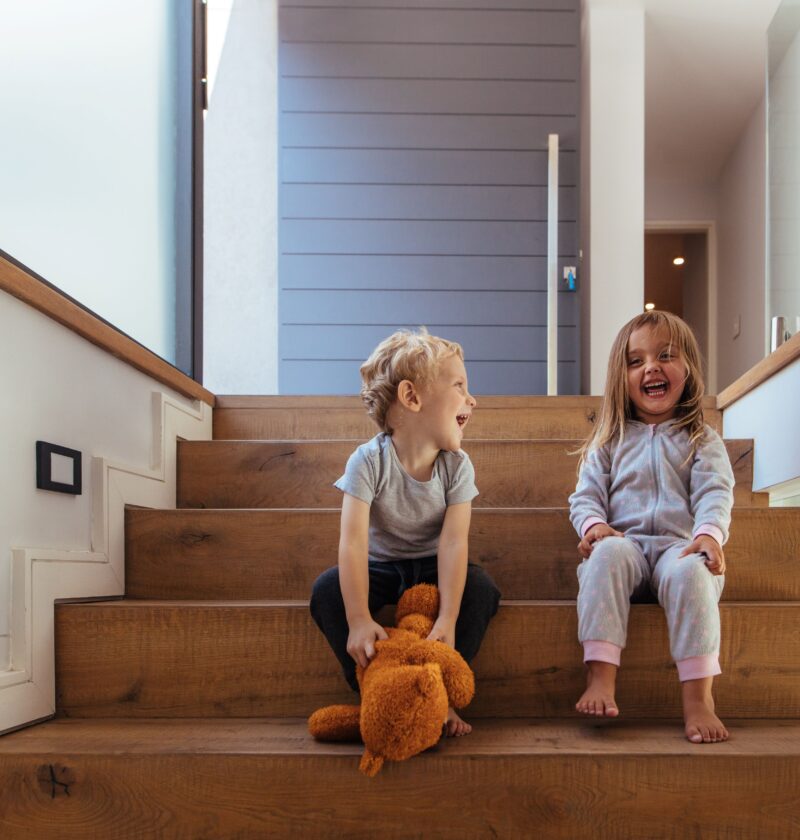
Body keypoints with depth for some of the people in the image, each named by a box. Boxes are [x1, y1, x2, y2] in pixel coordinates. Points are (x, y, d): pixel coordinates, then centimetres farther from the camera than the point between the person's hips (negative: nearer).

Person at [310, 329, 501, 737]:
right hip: (380, 566, -2)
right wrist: (360, 620, -43)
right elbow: (353, 541, -33)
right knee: (327, 591, -28)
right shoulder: (369, 461, -24)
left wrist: (447, 619, -37)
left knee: (481, 588, -26)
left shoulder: (457, 465, -15)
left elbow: (454, 541, -25)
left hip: (432, 566, 2)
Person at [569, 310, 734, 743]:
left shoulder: (702, 441, 16)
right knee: (607, 553, -35)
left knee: (689, 571, -37)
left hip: (680, 548, -1)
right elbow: (585, 495, 12)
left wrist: (708, 534, -22)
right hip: (625, 543, 1)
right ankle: (600, 678, -42)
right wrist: (593, 525, -13)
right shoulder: (609, 441, 20)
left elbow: (714, 494, 0)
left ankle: (698, 697, -37)